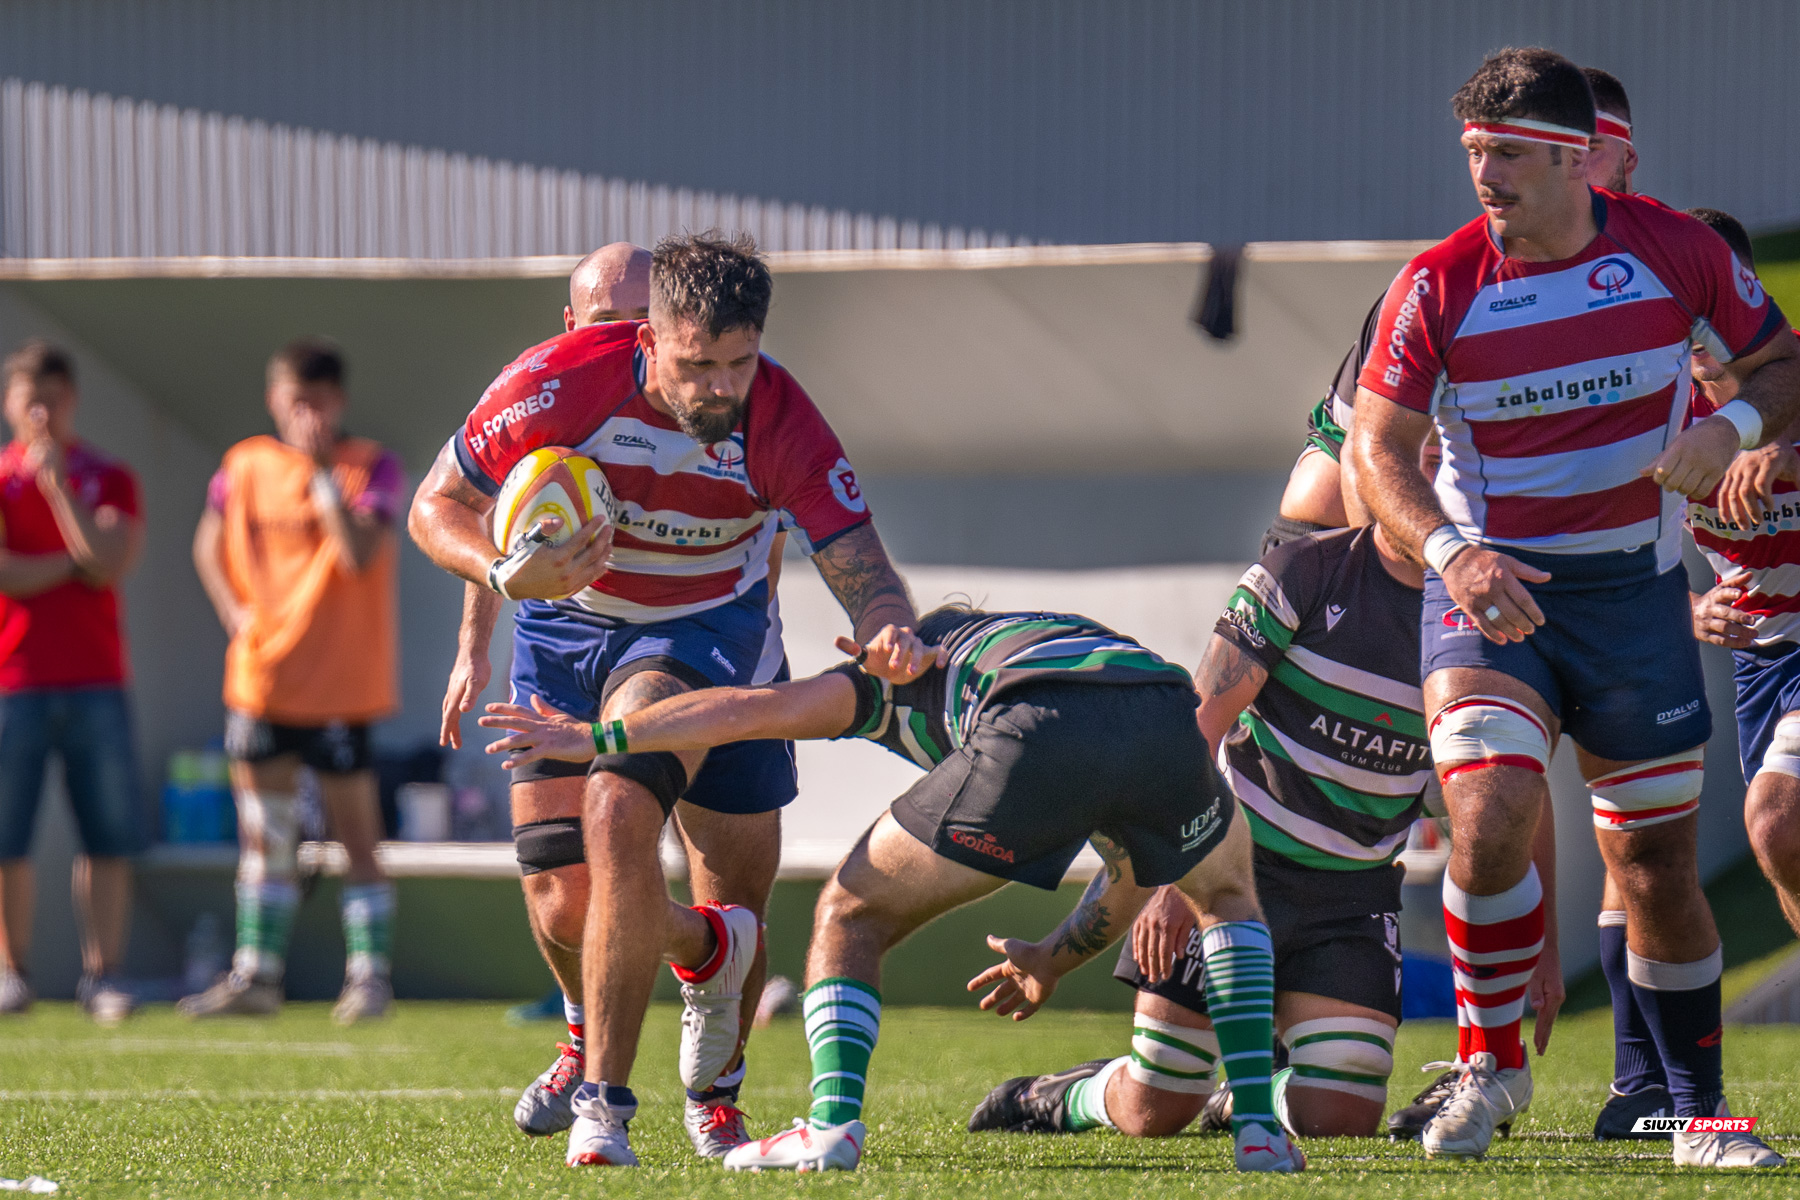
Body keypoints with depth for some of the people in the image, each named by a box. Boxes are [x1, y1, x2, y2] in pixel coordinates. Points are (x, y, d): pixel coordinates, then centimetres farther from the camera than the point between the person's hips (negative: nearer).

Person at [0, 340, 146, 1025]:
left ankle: (103, 975, -1)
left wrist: (57, 485, -8)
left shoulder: (109, 480, 9)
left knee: (109, 838, -3)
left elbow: (111, 563, -8)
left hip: (95, 680, 1)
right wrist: (77, 562, -3)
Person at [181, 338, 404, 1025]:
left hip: (340, 682, -5)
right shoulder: (246, 466, 7)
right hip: (260, 678, 5)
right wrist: (233, 610, 5)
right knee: (263, 835, 10)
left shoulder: (371, 468, -6)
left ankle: (369, 976, 4)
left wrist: (323, 473, -22)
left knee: (354, 831, -1)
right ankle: (256, 975, 16)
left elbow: (360, 554, -21)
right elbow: (210, 544, 20)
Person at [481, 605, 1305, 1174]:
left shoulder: (909, 675, 36)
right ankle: (1259, 1126, 18)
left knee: (851, 916, 18)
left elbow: (768, 710, 23)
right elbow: (1138, 872, 49)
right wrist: (1056, 960, 62)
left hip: (1034, 732, -3)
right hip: (1169, 714, 3)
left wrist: (599, 738, 30)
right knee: (1229, 897, 35)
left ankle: (833, 1124, 0)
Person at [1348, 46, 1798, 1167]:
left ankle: (1702, 1114, 20)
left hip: (1634, 586, 1)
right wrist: (1450, 549, -26)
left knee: (1657, 864, 4)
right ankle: (1492, 1060, -1)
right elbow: (1379, 447, -8)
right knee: (1490, 812, -23)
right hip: (1489, 582, -1)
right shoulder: (1438, 285, -9)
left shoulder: (1674, 250, -6)